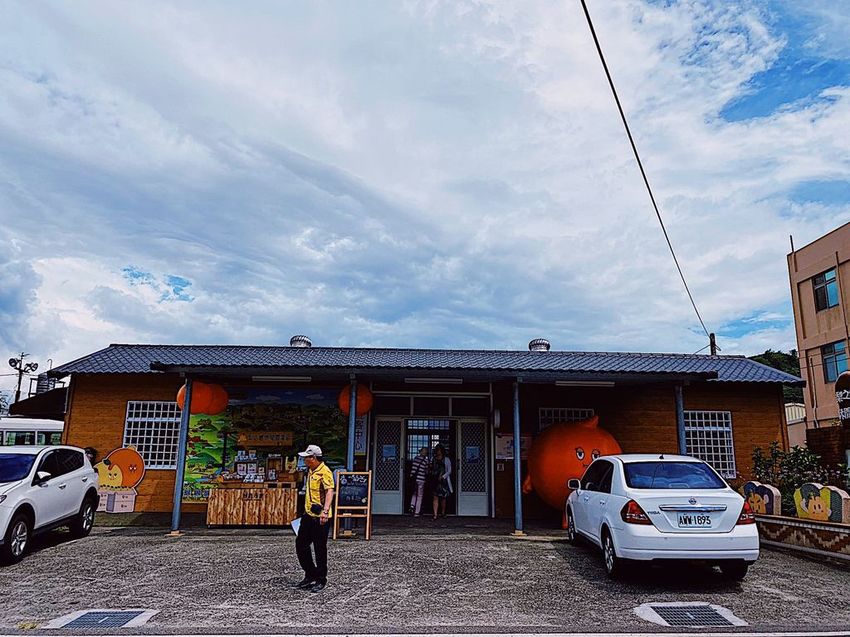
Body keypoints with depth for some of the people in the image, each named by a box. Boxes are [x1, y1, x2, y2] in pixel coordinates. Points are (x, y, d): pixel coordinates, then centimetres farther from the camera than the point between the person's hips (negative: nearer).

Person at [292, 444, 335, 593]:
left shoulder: (324, 472, -16)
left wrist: (325, 511, -41)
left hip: (320, 518, -10)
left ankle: (321, 580, 16)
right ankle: (310, 575, 28)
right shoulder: (311, 471, 13)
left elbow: (329, 492, -29)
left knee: (320, 550, 1)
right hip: (308, 515, 10)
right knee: (301, 545, 14)